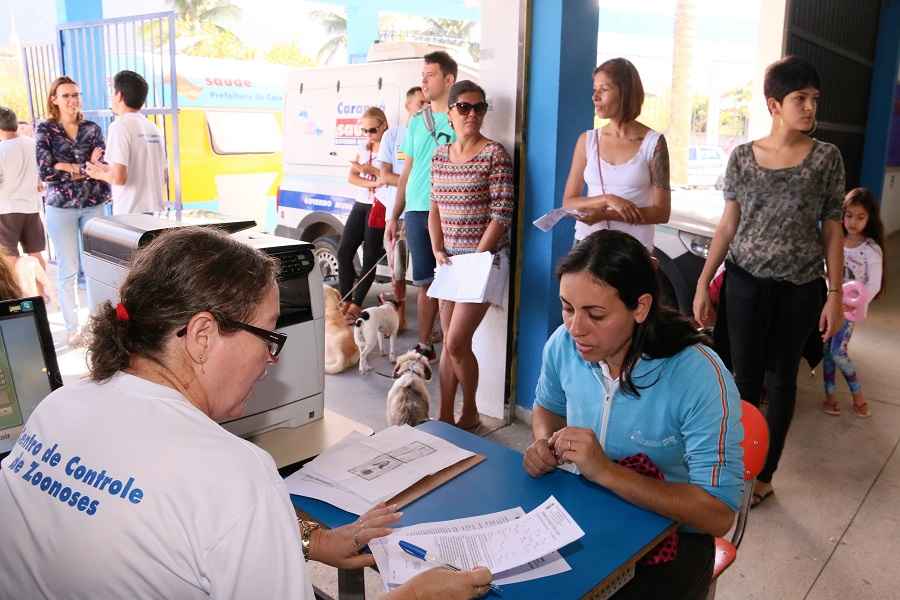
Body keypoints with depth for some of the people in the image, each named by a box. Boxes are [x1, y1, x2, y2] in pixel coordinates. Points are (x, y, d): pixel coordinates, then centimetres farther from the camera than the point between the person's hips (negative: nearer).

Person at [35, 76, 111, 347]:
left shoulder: (92, 129, 8)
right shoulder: (45, 129, 2)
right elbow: (45, 171, -9)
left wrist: (68, 168, -12)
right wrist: (86, 167, -9)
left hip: (94, 205, 2)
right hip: (61, 207, -2)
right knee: (68, 270, 2)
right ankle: (72, 327, 11)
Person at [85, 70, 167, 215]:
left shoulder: (120, 126, -9)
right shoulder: (153, 128, 11)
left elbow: (119, 177, -17)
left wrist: (101, 174, 6)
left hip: (130, 214, -6)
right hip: (156, 211, 6)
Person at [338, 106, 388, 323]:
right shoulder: (363, 148, 15)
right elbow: (351, 177, 4)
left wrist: (371, 170, -21)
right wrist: (372, 183, -13)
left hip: (379, 207, -7)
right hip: (359, 205, 7)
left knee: (370, 257, -2)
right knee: (344, 251, 2)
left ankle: (356, 304, 4)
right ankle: (345, 300, 11)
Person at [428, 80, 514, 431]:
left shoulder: (494, 154, -8)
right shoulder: (440, 156, 9)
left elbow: (501, 215, -13)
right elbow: (435, 209, 13)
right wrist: (438, 251, -1)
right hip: (450, 260, 6)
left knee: (457, 343, -8)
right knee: (449, 342, 10)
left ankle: (470, 413, 15)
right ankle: (445, 417, 21)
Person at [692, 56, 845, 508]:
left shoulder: (826, 158, -2)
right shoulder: (742, 157, -1)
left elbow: (832, 230, 0)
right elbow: (728, 225, 2)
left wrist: (835, 294, -3)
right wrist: (703, 284, -2)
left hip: (801, 288, 0)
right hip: (745, 282, 0)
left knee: (781, 379, 10)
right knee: (745, 378, 5)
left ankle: (764, 475, 24)